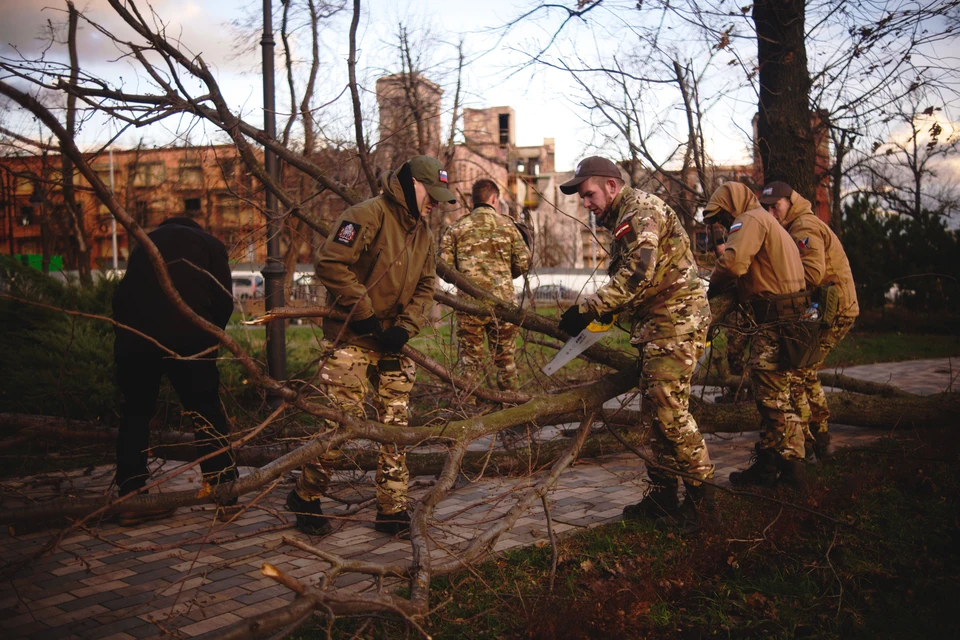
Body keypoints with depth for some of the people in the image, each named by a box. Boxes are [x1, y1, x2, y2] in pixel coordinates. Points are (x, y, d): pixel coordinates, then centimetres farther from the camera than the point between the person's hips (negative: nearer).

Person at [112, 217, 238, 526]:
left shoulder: (144, 245, 30)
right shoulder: (208, 243, 18)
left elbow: (121, 297, 22)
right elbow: (223, 300, 7)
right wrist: (209, 336, 19)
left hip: (132, 337, 4)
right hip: (186, 337, -3)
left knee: (136, 414, 15)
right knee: (207, 414, 6)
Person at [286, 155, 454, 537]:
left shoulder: (423, 231, 14)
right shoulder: (369, 214, -12)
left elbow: (425, 287, 13)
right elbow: (330, 263, -20)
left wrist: (406, 326, -4)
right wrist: (363, 313, -16)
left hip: (394, 344, 8)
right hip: (351, 338, -7)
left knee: (395, 426, 7)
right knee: (341, 420, -7)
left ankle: (393, 512, 17)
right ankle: (305, 498, 16)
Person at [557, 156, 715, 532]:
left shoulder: (641, 211, -12)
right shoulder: (622, 220, 20)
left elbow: (637, 274, -24)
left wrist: (588, 309, -23)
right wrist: (609, 313, 7)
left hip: (676, 319, -10)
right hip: (655, 324, 11)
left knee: (669, 409, -11)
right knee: (656, 410, 11)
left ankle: (701, 496, 1)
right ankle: (663, 496, 18)